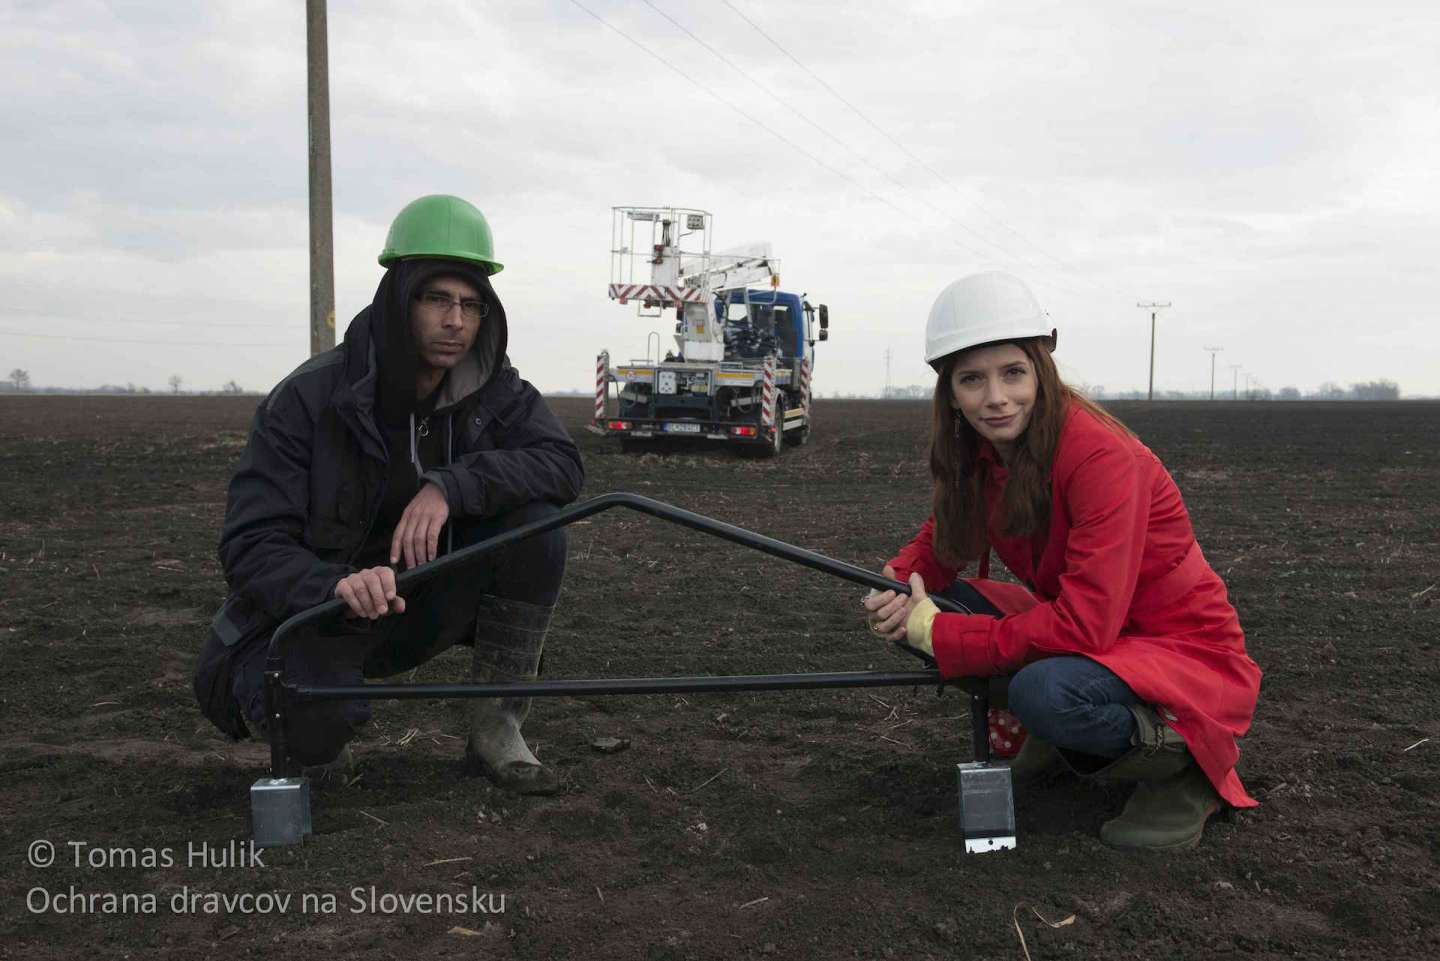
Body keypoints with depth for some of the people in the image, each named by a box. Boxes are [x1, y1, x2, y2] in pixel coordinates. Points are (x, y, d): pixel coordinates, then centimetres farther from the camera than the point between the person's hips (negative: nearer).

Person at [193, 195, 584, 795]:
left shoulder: (493, 391, -8)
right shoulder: (308, 399, -20)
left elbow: (562, 464, -21)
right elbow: (251, 544, -24)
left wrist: (450, 487, -36)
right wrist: (336, 585, -46)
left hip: (417, 606, 4)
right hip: (313, 605, -4)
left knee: (535, 520, -21)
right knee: (314, 722, -36)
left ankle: (496, 730, -9)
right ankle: (315, 738, 6)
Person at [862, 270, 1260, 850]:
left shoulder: (1101, 455, -27)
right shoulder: (978, 453, -5)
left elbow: (1084, 624, -32)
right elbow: (944, 539, 8)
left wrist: (933, 633, -29)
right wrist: (899, 585, -17)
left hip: (1183, 650, -7)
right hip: (1083, 633, 8)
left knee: (1044, 693, -38)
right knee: (910, 606, -9)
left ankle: (1182, 760, -8)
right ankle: (1057, 734, 7)